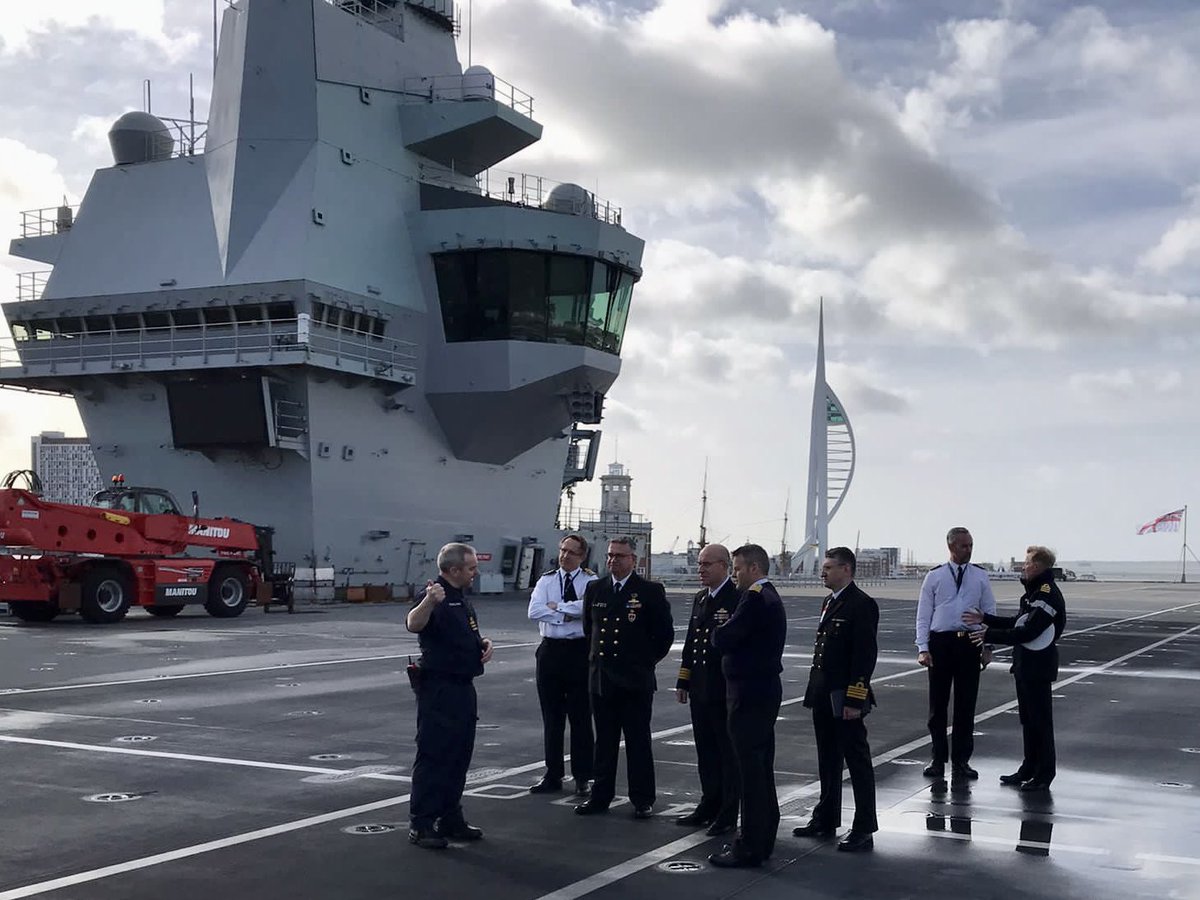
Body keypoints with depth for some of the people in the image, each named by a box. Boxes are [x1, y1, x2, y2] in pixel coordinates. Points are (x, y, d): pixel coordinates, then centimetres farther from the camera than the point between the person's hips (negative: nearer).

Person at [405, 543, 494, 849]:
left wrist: (484, 643, 8)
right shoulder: (437, 597, -15)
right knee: (433, 756, -5)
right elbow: (414, 625, -36)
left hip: (463, 687, 9)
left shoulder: (462, 599, 15)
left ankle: (451, 819, 24)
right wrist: (429, 601, -56)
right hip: (438, 689, -9)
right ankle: (421, 824, 2)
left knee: (459, 756, 14)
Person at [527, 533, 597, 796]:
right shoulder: (546, 581, 7)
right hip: (550, 650, 3)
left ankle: (583, 777, 12)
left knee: (581, 716, 3)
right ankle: (553, 776, 18)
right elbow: (534, 611, -8)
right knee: (551, 717, 9)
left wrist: (557, 607, -13)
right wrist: (569, 614, -14)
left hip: (580, 651, -3)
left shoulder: (591, 581, -1)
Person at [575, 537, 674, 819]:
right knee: (604, 741, 11)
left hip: (636, 681, -4)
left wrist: (646, 661, 2)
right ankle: (600, 797, 18)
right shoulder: (594, 589, 9)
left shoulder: (651, 592, -4)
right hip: (600, 677, 4)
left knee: (638, 742, 2)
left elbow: (665, 634, 0)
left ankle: (642, 800, 10)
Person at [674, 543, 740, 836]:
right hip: (700, 690, 8)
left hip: (726, 691, -8)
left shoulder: (738, 600, -11)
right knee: (706, 752, 14)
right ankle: (709, 806, 25)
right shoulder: (700, 598, 14)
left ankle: (728, 814, 11)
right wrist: (683, 682, 16)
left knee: (728, 753, 3)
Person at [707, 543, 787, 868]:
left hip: (750, 695, -10)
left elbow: (723, 640, -21)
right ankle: (762, 840, 25)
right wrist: (726, 632, 4)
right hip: (765, 691, 10)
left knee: (751, 771, -5)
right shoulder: (769, 596, 15)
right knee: (761, 768, 16)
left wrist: (719, 630, -1)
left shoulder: (755, 599, -18)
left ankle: (750, 848, 0)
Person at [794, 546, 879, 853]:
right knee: (828, 761, 17)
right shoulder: (829, 602, 14)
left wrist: (854, 700, -20)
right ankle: (825, 820, 27)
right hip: (824, 697, 9)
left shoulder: (862, 605, -13)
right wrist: (815, 690, 14)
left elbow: (865, 655, -18)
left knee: (858, 762, 0)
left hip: (845, 699, -9)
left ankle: (864, 830, 6)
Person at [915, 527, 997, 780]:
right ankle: (938, 759, 16)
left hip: (970, 643, 1)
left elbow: (990, 613, 10)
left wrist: (987, 647, 2)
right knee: (937, 704, 5)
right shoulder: (935, 576, 2)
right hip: (940, 642, -1)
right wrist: (923, 648, -6)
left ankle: (961, 760, 17)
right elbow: (923, 615, 2)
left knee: (966, 705, 6)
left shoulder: (980, 577, 6)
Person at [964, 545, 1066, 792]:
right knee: (1027, 719, 16)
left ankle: (1044, 775, 7)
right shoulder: (1035, 592, 14)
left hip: (1038, 667, -10)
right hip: (1025, 665, 10)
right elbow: (1018, 622, 18)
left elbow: (1027, 632, -23)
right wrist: (984, 619, 13)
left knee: (1040, 720, -1)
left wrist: (989, 635, -19)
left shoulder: (1048, 595, -19)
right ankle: (1028, 769, 26)